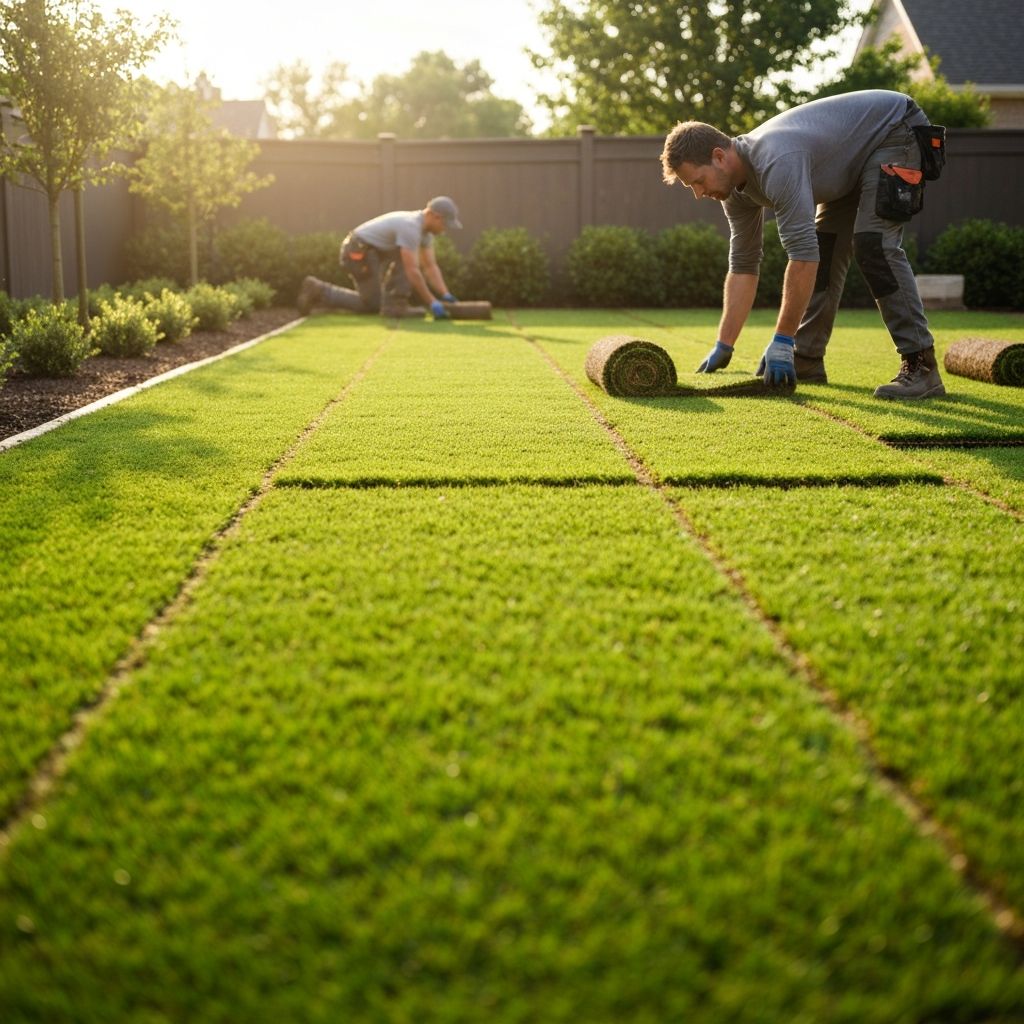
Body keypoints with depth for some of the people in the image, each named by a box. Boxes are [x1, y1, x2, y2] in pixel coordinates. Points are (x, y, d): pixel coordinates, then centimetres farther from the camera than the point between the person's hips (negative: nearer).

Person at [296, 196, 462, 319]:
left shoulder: (425, 228, 5)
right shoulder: (410, 227, -25)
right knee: (372, 305, -2)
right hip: (358, 251, -10)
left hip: (372, 250, 10)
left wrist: (445, 294, -6)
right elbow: (412, 271, -28)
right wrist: (432, 302, -26)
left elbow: (430, 266, 6)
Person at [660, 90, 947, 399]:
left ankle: (921, 366, -22)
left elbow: (803, 255, -38)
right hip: (855, 157, 9)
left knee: (873, 245, -22)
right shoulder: (736, 184, -6)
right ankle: (807, 359, 13)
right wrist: (723, 347, -2)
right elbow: (743, 264, 1)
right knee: (824, 249, 5)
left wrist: (782, 342, -33)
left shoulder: (776, 164, -36)